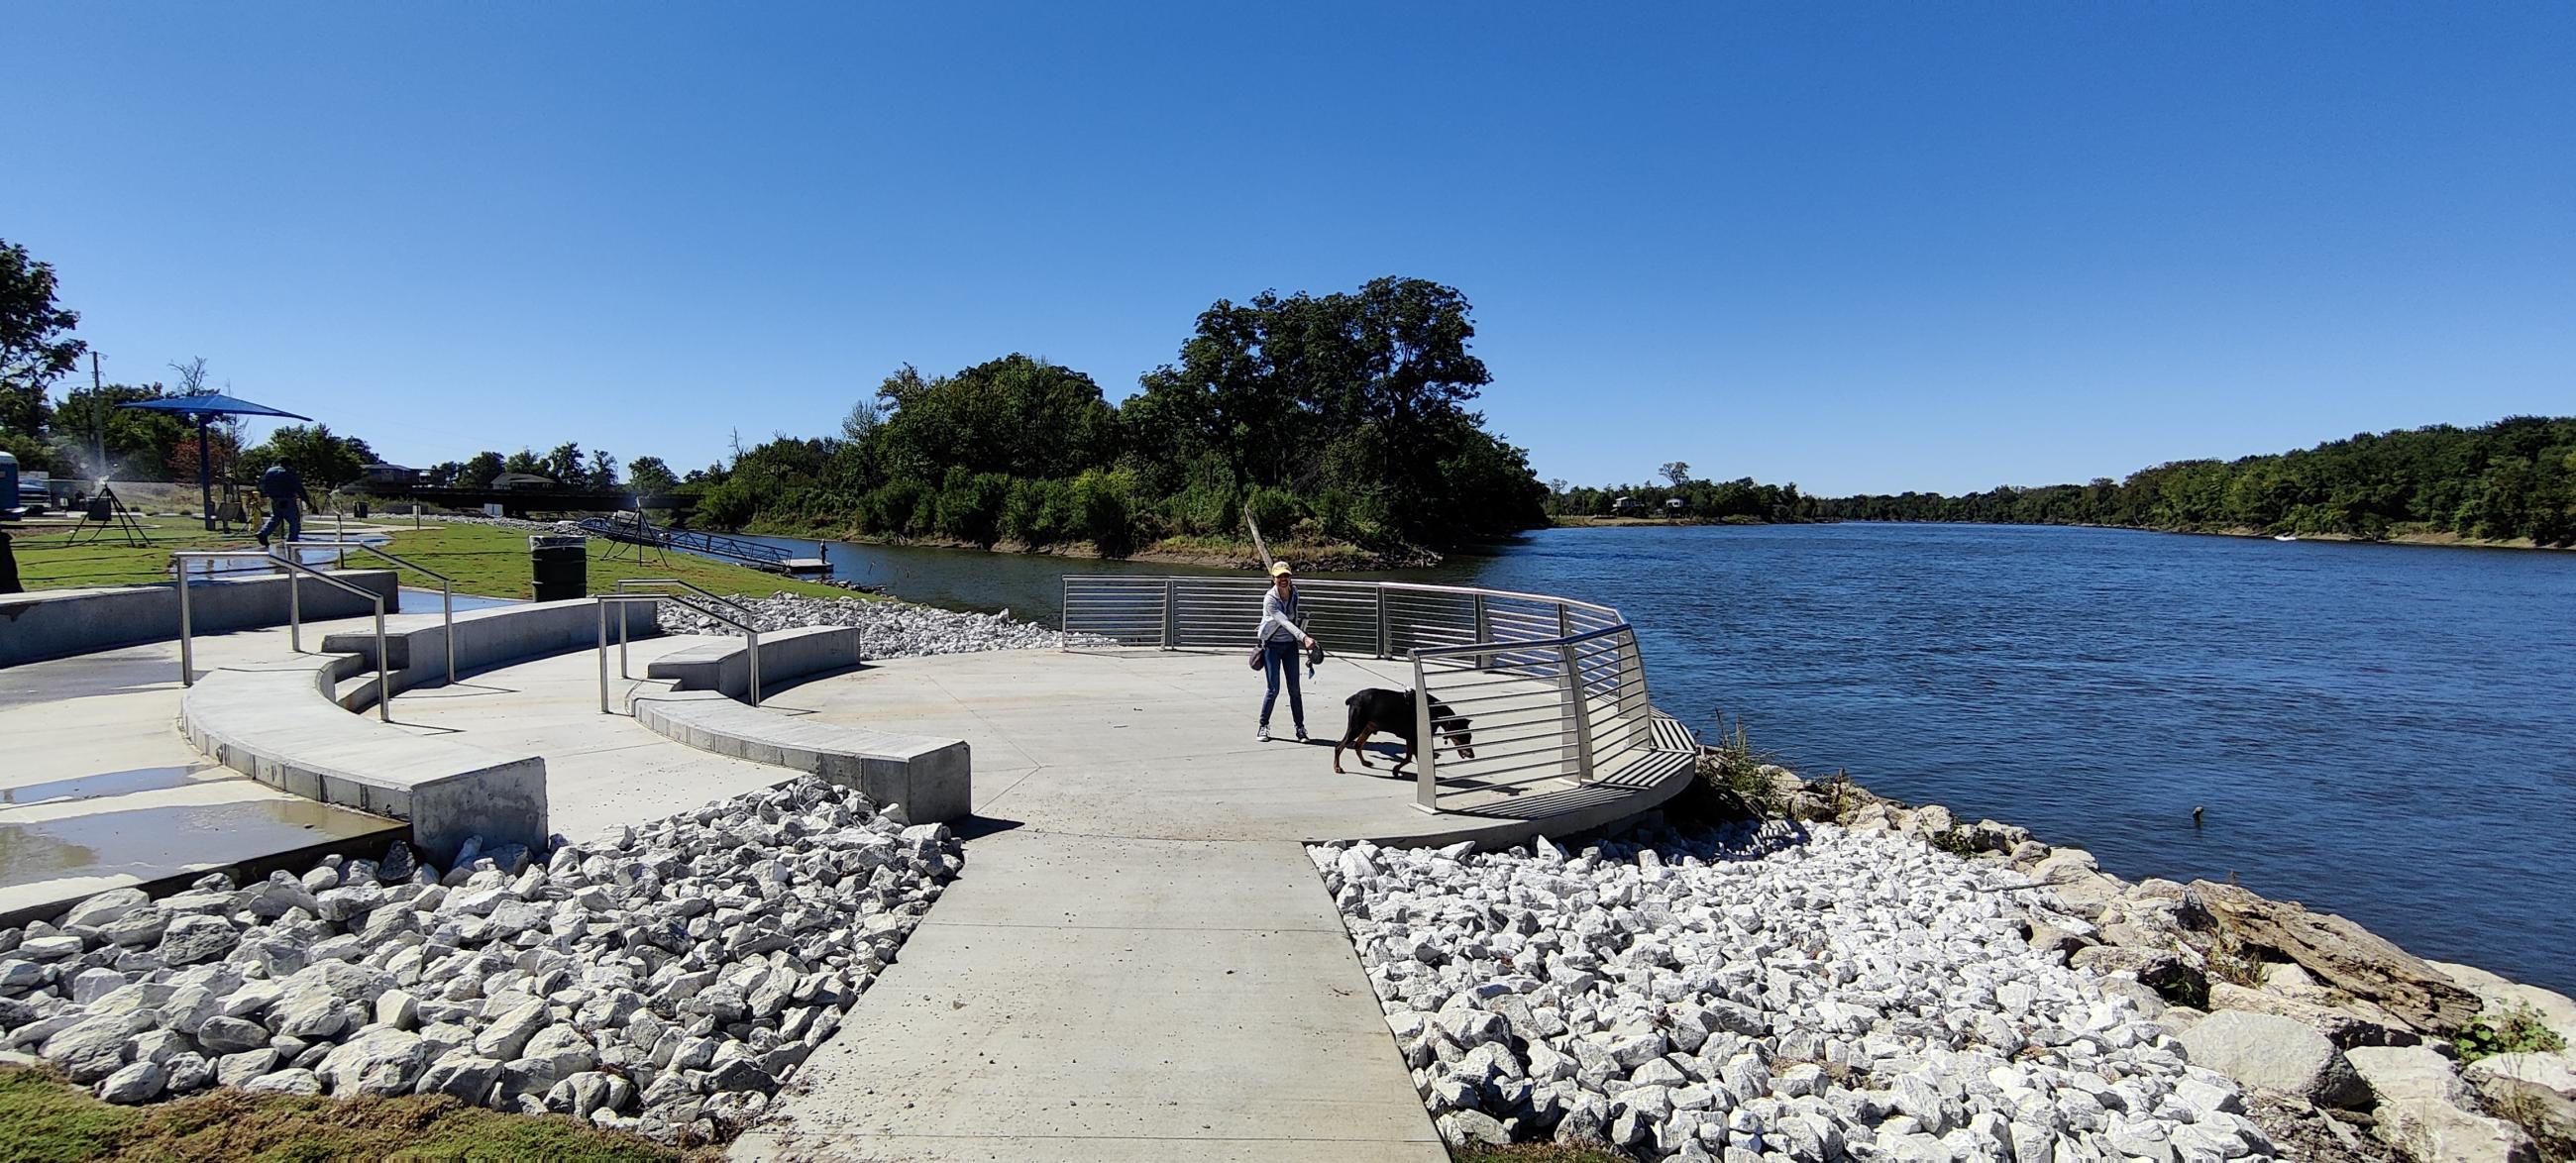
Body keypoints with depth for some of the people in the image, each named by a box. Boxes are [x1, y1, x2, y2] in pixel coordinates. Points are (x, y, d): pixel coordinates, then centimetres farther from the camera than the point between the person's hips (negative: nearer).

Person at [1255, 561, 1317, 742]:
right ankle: (1263, 726, 12)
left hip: (1290, 645, 4)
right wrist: (1304, 638, -46)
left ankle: (1300, 727, 12)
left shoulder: (1294, 594, -2)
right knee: (1273, 689, -5)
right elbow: (1284, 622, -34)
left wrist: (1301, 641, 18)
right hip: (1272, 645, -4)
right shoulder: (1270, 599, -21)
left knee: (1295, 689, 3)